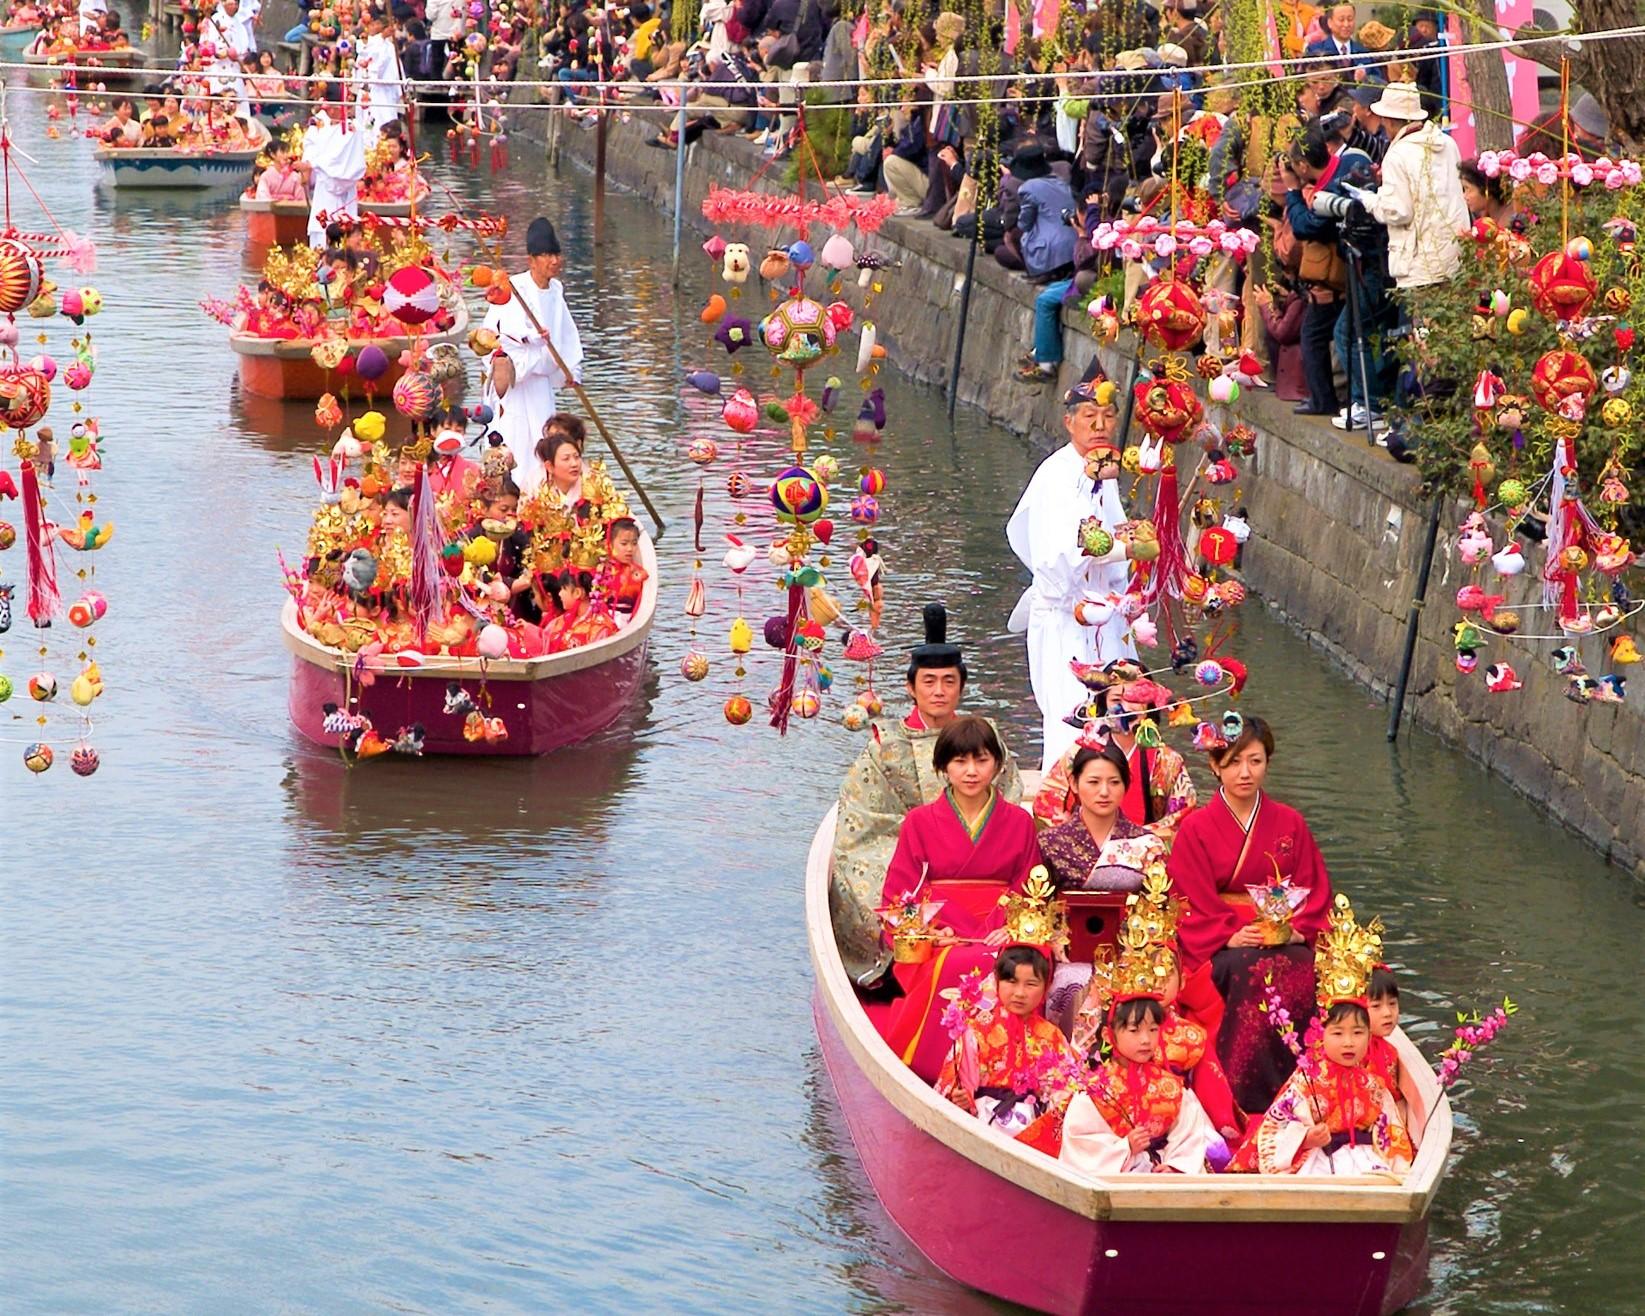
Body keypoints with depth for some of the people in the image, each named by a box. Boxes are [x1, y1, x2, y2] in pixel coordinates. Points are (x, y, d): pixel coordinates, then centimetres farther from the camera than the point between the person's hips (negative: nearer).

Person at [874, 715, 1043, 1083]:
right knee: (958, 967, -37)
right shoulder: (920, 822, 12)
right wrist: (925, 930, -11)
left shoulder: (1019, 822, 15)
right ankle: (941, 1073, -26)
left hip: (1000, 936, 1)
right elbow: (897, 894, 8)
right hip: (938, 941, -1)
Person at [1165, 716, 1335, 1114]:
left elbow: (1315, 890, 11)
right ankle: (1241, 1101, -34)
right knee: (1249, 970, -36)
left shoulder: (1290, 824, 13)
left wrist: (1299, 930, -9)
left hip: (1286, 942, 2)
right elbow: (1191, 906, -1)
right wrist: (1230, 935, -18)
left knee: (1299, 971, -33)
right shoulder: (1196, 828, 4)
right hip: (1219, 949, -2)